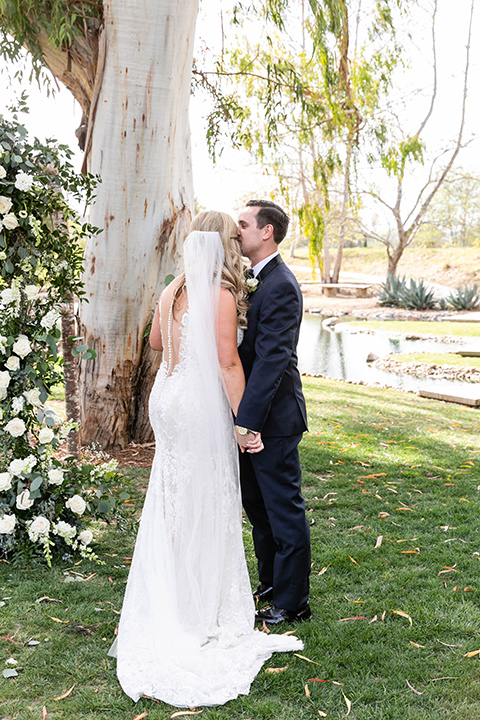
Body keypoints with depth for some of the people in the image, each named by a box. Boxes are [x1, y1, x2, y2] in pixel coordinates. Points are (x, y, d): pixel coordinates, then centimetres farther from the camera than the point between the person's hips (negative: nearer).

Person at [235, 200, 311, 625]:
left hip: (273, 418, -10)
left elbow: (272, 359, -24)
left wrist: (247, 419, -26)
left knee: (284, 510, 2)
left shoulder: (280, 287, -19)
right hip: (253, 414, 10)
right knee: (257, 505, 20)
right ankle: (271, 583, 35)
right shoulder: (252, 279, 12)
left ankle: (292, 603, 15)